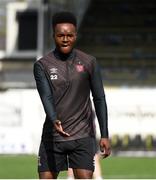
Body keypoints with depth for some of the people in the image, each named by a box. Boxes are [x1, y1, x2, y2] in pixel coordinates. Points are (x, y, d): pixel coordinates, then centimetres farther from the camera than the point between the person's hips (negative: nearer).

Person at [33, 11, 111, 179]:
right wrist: (55, 121, -35)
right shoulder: (42, 65, -2)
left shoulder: (89, 63, 1)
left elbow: (99, 99, 4)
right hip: (52, 137, 1)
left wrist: (104, 135, 0)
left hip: (82, 136, -1)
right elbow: (46, 97, -15)